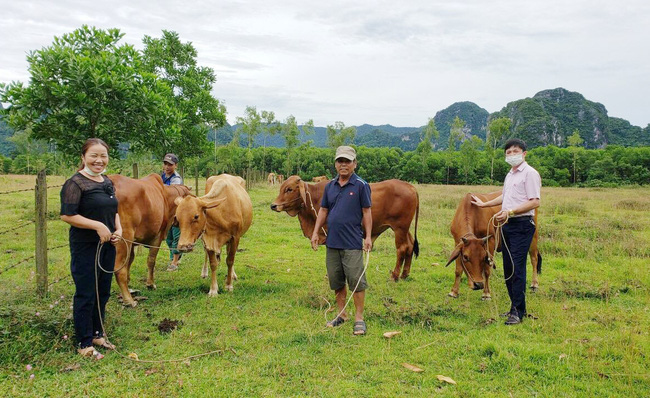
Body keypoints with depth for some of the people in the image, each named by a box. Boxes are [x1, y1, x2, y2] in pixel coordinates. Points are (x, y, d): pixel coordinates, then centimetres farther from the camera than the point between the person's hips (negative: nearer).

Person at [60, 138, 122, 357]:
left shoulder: (107, 182, 10)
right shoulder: (75, 183, -13)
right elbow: (67, 215, -19)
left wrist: (118, 229, 1)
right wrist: (98, 226, -21)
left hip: (107, 245, 8)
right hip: (85, 247, -7)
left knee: (103, 293, 16)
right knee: (86, 295, 1)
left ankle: (97, 334, 32)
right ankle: (84, 344, 14)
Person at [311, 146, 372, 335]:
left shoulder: (361, 185, -4)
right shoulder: (330, 186, 10)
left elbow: (366, 212, -4)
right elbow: (323, 210, 15)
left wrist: (368, 236, -10)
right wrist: (315, 232, 8)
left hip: (352, 243, -5)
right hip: (332, 242, 5)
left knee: (356, 281, -3)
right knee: (336, 281, 12)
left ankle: (359, 318, 8)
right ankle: (341, 315, 26)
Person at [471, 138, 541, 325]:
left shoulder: (530, 173, -8)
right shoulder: (510, 174, 19)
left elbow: (535, 202, -17)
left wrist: (510, 211, -23)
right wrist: (484, 204, 36)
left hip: (522, 225, -9)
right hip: (507, 225, 9)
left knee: (517, 267, -10)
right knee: (508, 268, 11)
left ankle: (518, 311, -4)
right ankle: (516, 307, 22)